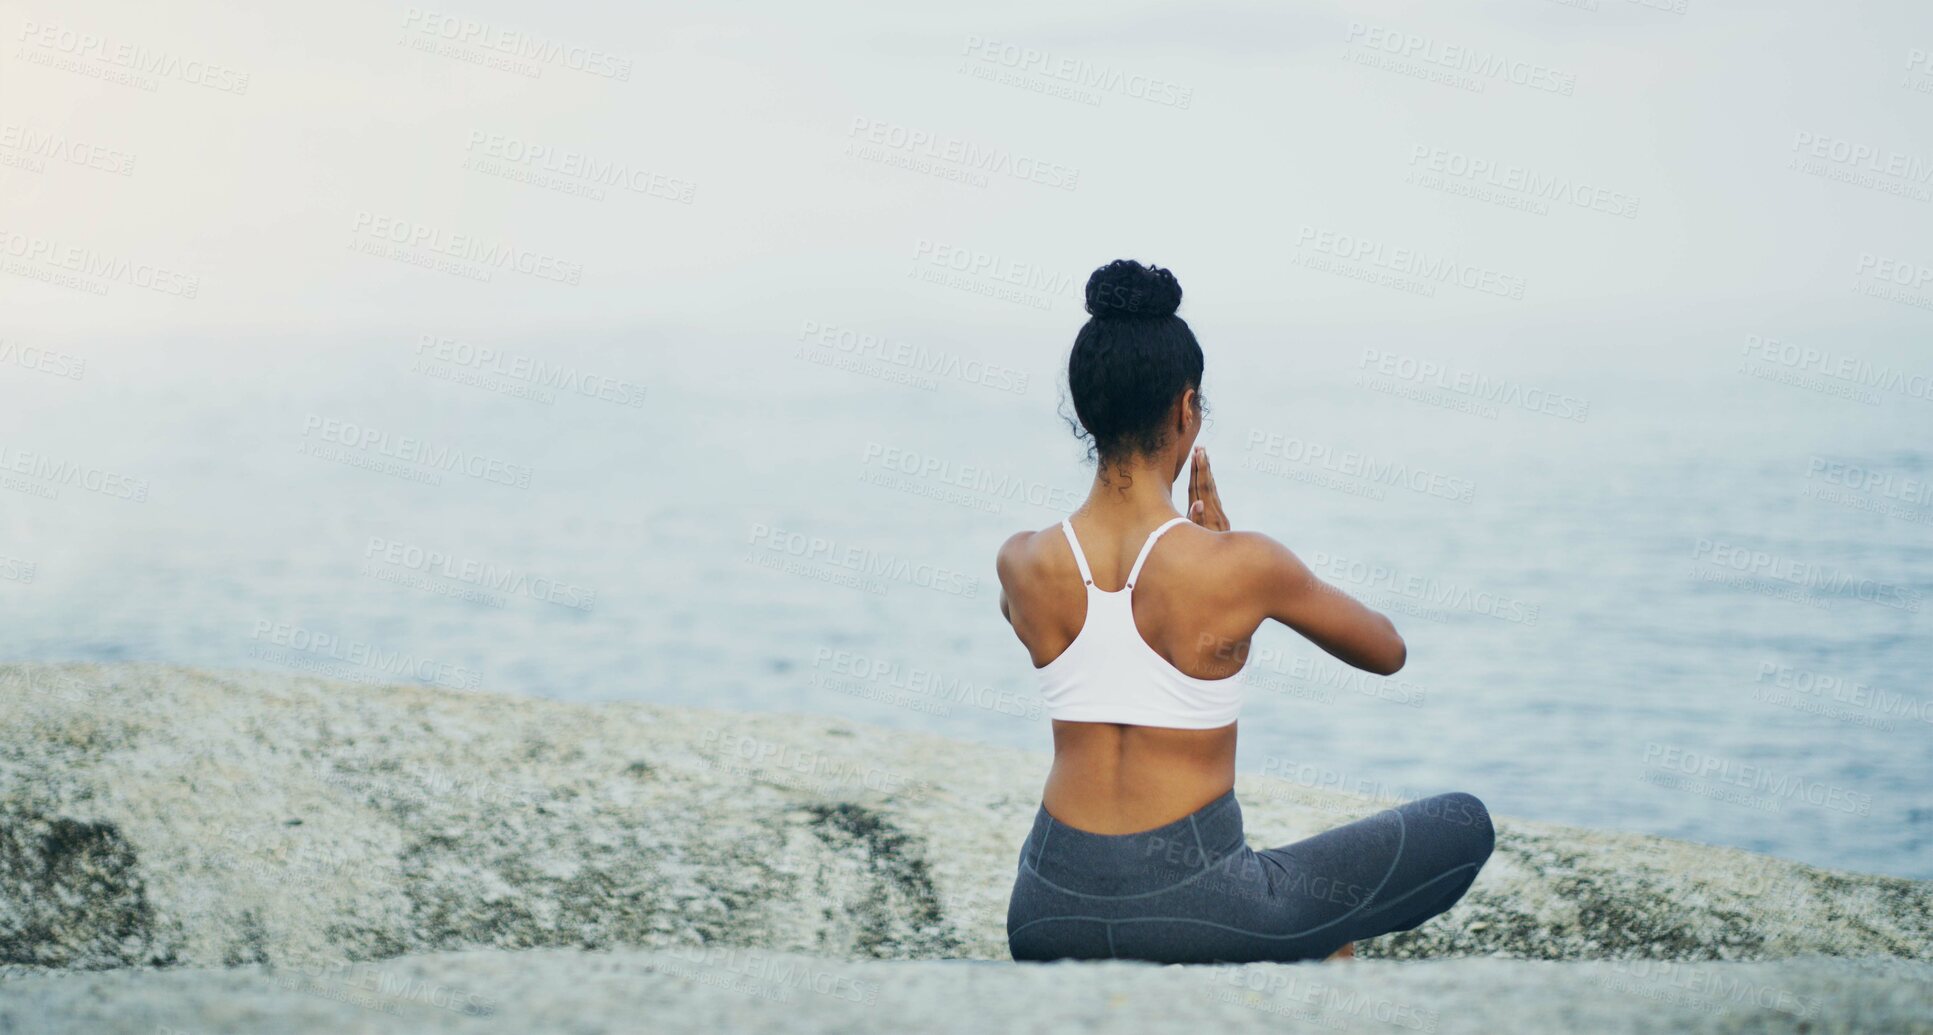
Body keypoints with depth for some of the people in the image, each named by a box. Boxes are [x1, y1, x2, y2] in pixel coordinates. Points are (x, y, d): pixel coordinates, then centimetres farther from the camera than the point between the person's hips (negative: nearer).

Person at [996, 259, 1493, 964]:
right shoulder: (1241, 567, -14)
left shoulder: (1023, 566, -4)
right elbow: (1387, 652, 5)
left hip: (1051, 914, 5)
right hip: (1193, 903, -5)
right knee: (1466, 826, 12)